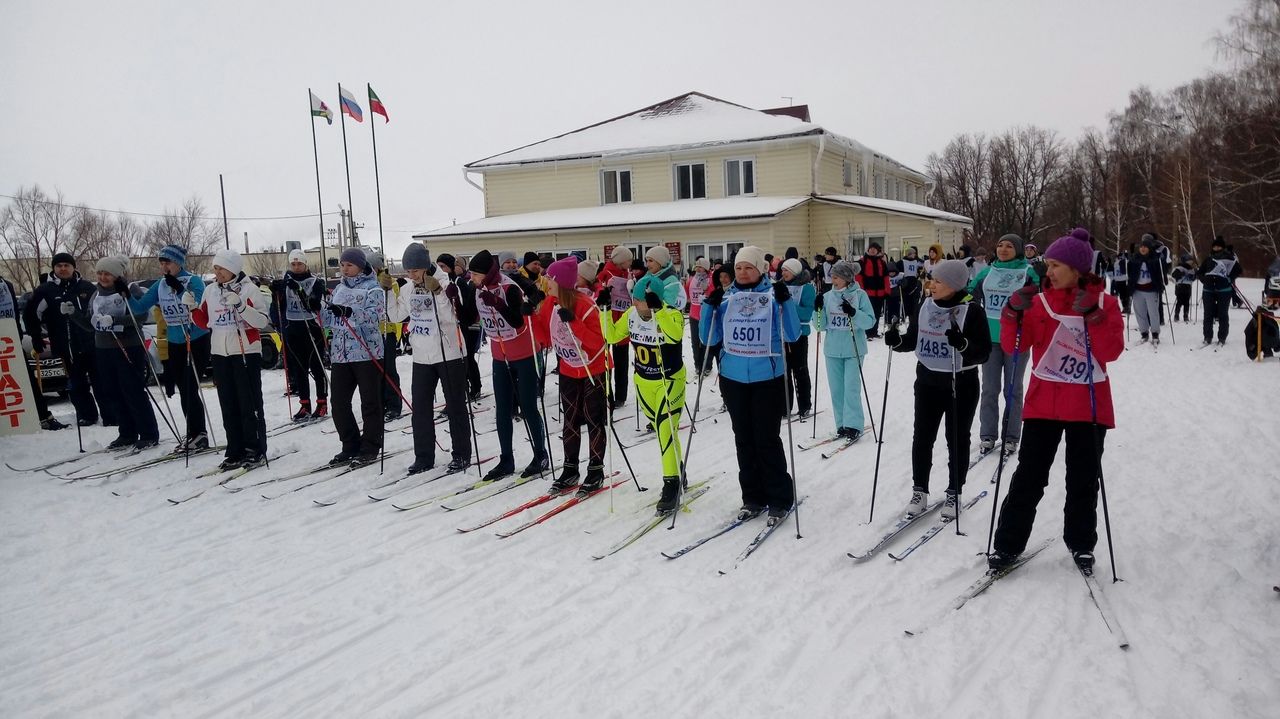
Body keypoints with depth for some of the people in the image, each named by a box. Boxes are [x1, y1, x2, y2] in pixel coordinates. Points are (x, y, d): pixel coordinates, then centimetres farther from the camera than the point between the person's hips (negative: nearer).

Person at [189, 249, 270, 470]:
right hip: (220, 354, 6)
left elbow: (262, 321, -14)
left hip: (246, 353, -6)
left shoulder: (248, 289, -6)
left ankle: (256, 451, 6)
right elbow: (204, 322, 18)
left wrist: (240, 306, -25)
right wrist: (192, 307, 1)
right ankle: (236, 451, 15)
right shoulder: (210, 291, 10)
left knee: (250, 404, -1)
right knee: (228, 405, 8)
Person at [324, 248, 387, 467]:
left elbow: (374, 317, -20)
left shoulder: (373, 288, -3)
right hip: (340, 354, 6)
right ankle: (351, 446, 17)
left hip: (367, 353, -6)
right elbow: (329, 321, 21)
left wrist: (350, 312, -34)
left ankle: (370, 448, 10)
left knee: (370, 403, 1)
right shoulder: (338, 289, 17)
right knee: (338, 402, 5)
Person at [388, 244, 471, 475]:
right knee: (420, 407, 9)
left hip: (449, 354, -6)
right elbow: (396, 317, 10)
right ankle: (424, 456, 19)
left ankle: (461, 455, 14)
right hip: (422, 356, 6)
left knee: (455, 406, 4)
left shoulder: (445, 284, -13)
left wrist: (436, 291, -30)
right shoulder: (407, 289, 5)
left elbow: (450, 317, -23)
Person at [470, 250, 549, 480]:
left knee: (528, 407, 0)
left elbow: (518, 322, -26)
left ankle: (541, 455, 15)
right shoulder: (478, 290, 0)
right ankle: (506, 460, 17)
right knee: (502, 410, 9)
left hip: (524, 355, -7)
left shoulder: (509, 288, -21)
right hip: (500, 357, 7)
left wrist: (498, 304, -37)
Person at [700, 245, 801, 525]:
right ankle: (753, 498, 21)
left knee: (767, 439, -2)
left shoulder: (773, 295, -3)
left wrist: (786, 302, -19)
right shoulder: (726, 298, 5)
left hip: (767, 378, -4)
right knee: (744, 440, 10)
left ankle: (780, 499, 12)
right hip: (733, 378, 4)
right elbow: (709, 339, 6)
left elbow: (792, 336, -9)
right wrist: (709, 307, -8)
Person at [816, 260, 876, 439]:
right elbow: (821, 325, 5)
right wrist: (819, 310, -12)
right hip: (833, 350, 4)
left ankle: (854, 426, -2)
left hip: (854, 350, -4)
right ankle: (842, 425, 17)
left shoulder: (860, 295, -4)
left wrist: (854, 313, -24)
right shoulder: (828, 296, 5)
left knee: (851, 387, -8)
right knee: (836, 389, 7)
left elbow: (870, 321, -10)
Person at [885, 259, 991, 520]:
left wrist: (962, 344, -34)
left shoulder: (971, 310, -13)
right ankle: (919, 491, 20)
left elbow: (984, 351, -15)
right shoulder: (925, 307, 1)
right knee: (922, 437, 8)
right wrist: (897, 340, -10)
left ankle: (954, 493, 22)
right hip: (927, 382, 5)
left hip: (961, 384, -4)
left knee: (957, 440, 8)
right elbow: (913, 340, 11)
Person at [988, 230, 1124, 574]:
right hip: (1043, 403, 1)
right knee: (1029, 476, 2)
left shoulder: (1104, 303, 1)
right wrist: (1013, 313, -18)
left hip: (1089, 406, -1)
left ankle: (1081, 544, 27)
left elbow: (1112, 351, -11)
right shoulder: (1040, 301, 4)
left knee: (1083, 480, 10)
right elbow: (1013, 345, -3)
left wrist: (1093, 316, -22)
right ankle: (1009, 544, 9)